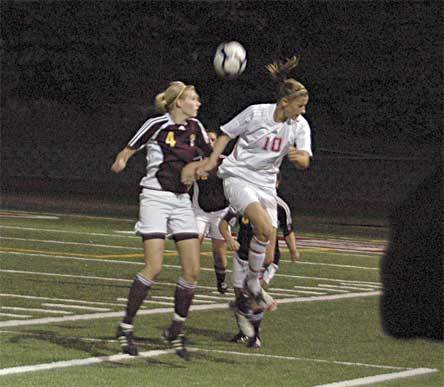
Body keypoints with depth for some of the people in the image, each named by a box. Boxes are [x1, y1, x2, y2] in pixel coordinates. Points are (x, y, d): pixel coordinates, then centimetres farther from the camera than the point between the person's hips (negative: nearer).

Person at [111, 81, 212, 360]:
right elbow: (128, 151, -6)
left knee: (193, 270, -3)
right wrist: (120, 162, -27)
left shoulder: (195, 127, 8)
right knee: (154, 268, -14)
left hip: (182, 201, 6)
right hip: (155, 198, -6)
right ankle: (126, 326, -1)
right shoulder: (157, 125, -9)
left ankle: (176, 331, 10)